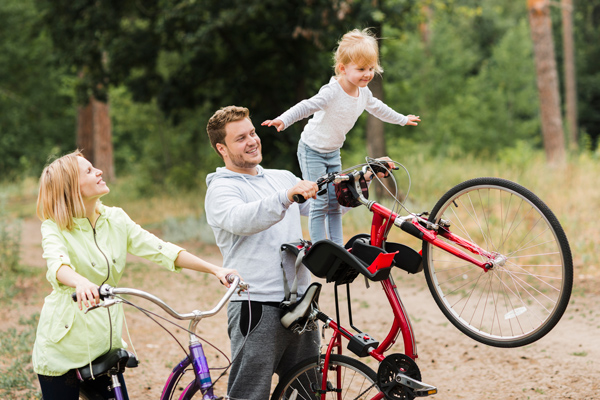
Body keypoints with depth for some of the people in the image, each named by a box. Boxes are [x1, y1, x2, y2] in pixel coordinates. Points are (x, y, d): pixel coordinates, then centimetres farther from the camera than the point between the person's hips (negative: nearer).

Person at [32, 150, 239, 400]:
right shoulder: (54, 228, -10)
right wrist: (80, 282, -53)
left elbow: (160, 250, 1)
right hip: (64, 348, -4)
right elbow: (57, 264, -30)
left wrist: (215, 269, -8)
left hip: (105, 343, 5)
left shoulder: (115, 219, 4)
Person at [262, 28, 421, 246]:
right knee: (319, 204, -9)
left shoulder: (364, 93, -2)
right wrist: (283, 119, -53)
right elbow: (306, 106, -37)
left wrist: (402, 119, 32)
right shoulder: (332, 92, -27)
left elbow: (378, 108, 19)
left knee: (335, 203, 9)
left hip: (333, 153, 7)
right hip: (312, 151, -7)